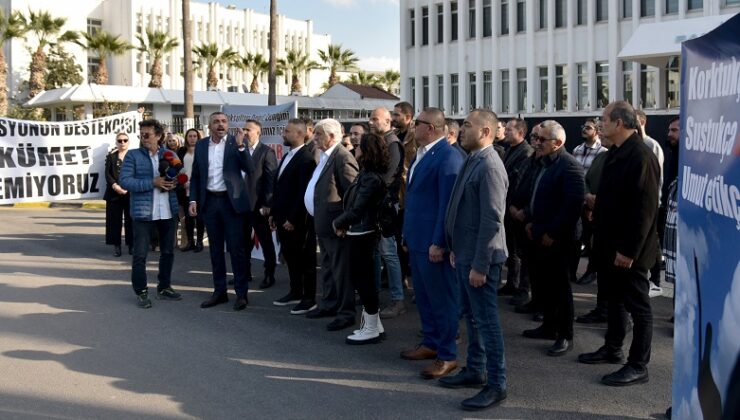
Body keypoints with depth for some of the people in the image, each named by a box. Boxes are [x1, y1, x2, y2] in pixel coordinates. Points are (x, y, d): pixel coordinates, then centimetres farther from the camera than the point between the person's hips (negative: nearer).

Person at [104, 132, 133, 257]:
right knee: (115, 219, 2)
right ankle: (116, 245, 8)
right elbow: (107, 174, 3)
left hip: (131, 193, -1)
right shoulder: (111, 156, 11)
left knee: (130, 219, 1)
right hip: (114, 193, 1)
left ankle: (131, 244, 10)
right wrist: (115, 186, -13)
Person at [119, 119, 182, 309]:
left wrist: (175, 183, -10)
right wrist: (153, 183, -18)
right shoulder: (133, 155, -2)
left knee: (168, 251, 13)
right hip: (143, 212, -4)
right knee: (140, 254, 0)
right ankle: (141, 292, 11)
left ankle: (164, 287, 28)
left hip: (168, 212, 4)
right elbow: (125, 181, -11)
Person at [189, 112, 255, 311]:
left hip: (231, 201, -4)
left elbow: (250, 170, -13)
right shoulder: (201, 145, 7)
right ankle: (219, 291, 21)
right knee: (215, 249, 11)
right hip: (209, 201, 4)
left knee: (236, 248, -1)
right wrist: (193, 200, 2)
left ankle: (241, 293, 7)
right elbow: (195, 175, 11)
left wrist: (240, 146, -24)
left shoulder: (236, 143, -3)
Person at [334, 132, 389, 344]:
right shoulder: (367, 174, 10)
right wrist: (345, 224, 2)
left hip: (361, 235, -10)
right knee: (363, 279, 16)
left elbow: (356, 210, -21)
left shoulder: (370, 178, -20)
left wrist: (337, 223, -7)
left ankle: (371, 329, 9)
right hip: (359, 233, 10)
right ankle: (373, 324, 26)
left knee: (362, 279, -1)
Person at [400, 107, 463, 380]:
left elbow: (447, 204, -19)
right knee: (423, 295, 17)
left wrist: (438, 242, -20)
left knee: (442, 298, 1)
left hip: (433, 242, -9)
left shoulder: (448, 157, -16)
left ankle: (447, 355, 11)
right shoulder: (420, 154, 14)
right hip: (416, 239, 9)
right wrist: (407, 233, 16)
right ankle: (430, 343, 31)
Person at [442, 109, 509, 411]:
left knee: (486, 320, -1)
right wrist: (455, 249, 17)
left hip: (480, 258, -9)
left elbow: (492, 220, -22)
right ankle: (475, 370, 32)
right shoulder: (472, 161, 10)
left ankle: (497, 385, 8)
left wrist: (480, 265, -22)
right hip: (465, 254, 9)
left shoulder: (489, 166, -19)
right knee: (471, 316, 18)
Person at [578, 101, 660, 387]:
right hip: (610, 244, 10)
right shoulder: (616, 154, 10)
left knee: (637, 305, 1)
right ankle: (612, 349, 36)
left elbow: (645, 209, -23)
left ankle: (638, 366, 10)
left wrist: (629, 250, -22)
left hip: (629, 250, -10)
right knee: (614, 298, 21)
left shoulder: (641, 157, -20)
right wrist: (600, 236, 15)